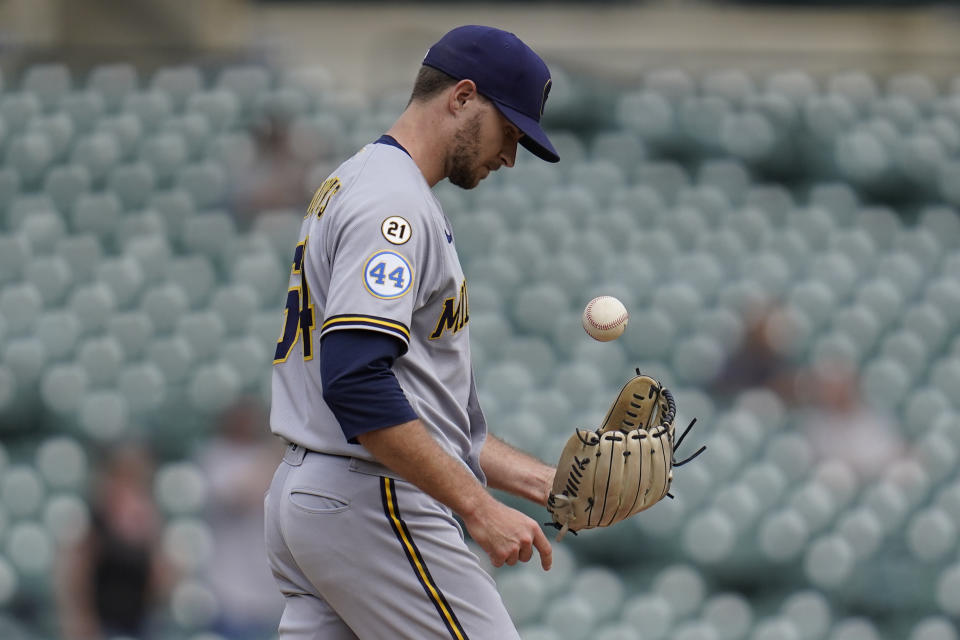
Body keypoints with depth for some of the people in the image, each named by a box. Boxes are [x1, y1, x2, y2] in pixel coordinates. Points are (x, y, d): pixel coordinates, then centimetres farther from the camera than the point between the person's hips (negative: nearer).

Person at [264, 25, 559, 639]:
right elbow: (356, 385, -26)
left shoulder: (347, 188, 21)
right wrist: (478, 507, -25)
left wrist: (545, 481, 16)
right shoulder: (394, 203, -12)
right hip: (374, 507, -10)